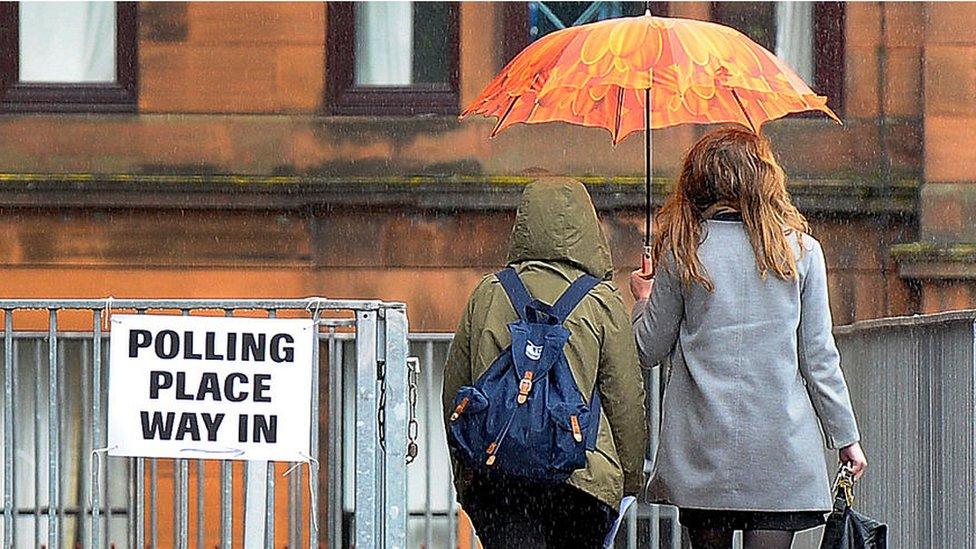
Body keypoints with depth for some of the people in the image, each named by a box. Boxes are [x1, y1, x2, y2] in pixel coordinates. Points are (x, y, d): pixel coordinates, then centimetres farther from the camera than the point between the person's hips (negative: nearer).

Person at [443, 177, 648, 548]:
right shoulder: (602, 301, -1)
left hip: (492, 476, 2)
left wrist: (464, 475, 22)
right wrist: (631, 477, 15)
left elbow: (454, 389, 13)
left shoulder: (487, 293, 7)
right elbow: (626, 400, 2)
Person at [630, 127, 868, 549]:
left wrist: (644, 300, 26)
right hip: (780, 449, -1)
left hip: (702, 448, 1)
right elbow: (819, 359, 1)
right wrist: (846, 437, 11)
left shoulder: (682, 253, 0)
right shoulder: (801, 251, 0)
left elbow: (649, 351, 6)